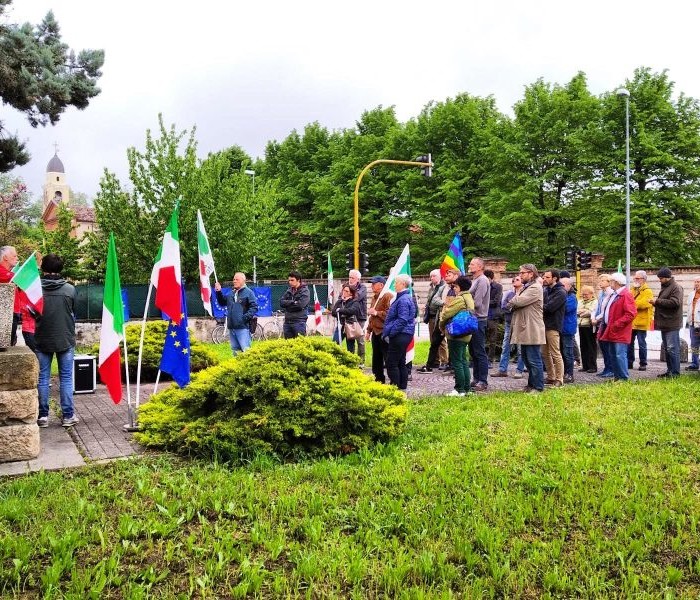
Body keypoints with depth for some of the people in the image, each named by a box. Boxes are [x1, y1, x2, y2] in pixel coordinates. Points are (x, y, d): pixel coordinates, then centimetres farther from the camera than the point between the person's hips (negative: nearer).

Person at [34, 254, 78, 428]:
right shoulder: (70, 289, -8)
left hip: (42, 340, 1)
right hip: (65, 339, 0)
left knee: (43, 378, 9)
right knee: (66, 378, 6)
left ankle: (43, 416, 11)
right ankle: (68, 416, 7)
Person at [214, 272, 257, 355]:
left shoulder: (248, 292, -4)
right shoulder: (231, 293, 16)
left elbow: (254, 307, -10)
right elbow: (222, 302, 24)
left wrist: (245, 317, -18)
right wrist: (219, 292, 11)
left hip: (243, 327, -7)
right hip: (231, 327, 7)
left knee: (245, 350, -12)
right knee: (235, 350, 13)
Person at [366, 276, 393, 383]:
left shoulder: (388, 296, -12)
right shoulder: (374, 297, 19)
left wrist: (377, 313, -20)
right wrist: (369, 330, 25)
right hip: (376, 332, 9)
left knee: (388, 359, -7)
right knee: (376, 359, 14)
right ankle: (378, 381, 23)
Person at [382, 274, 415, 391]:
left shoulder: (403, 300, -17)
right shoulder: (404, 298, 16)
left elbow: (402, 320, -23)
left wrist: (390, 334, -18)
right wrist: (388, 333, 16)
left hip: (400, 336, -11)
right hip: (403, 335, 11)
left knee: (391, 363, -7)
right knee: (401, 363, 15)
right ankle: (402, 387, 21)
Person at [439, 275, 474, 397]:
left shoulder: (460, 299, -18)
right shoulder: (469, 298, 14)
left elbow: (447, 313, -18)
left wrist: (442, 324, 2)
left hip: (456, 335, -10)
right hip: (465, 335, 10)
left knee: (457, 362, -3)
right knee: (463, 361, 15)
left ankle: (460, 389, 0)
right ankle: (466, 388, 20)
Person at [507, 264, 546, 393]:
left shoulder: (535, 288, -13)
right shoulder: (526, 287, 21)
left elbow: (519, 301, -24)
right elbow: (516, 303, 19)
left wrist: (512, 301, -4)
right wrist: (514, 305, -3)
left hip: (532, 331, -10)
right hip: (525, 330, 10)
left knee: (534, 360, -5)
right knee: (527, 359, 15)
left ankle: (538, 387, 1)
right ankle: (531, 384, 24)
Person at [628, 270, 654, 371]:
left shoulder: (648, 291, -7)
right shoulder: (632, 290, 17)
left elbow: (644, 303, -22)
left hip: (641, 322, -7)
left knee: (641, 344, 0)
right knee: (629, 343, 10)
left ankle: (643, 364, 7)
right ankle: (629, 362, 19)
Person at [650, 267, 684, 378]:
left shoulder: (676, 288, -12)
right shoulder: (665, 287, 18)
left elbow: (675, 303, -24)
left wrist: (658, 301, -20)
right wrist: (655, 303, 8)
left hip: (672, 324, -10)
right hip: (665, 323, 10)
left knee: (672, 349, -8)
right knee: (667, 348, 14)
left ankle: (675, 372, -4)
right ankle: (669, 371, 21)